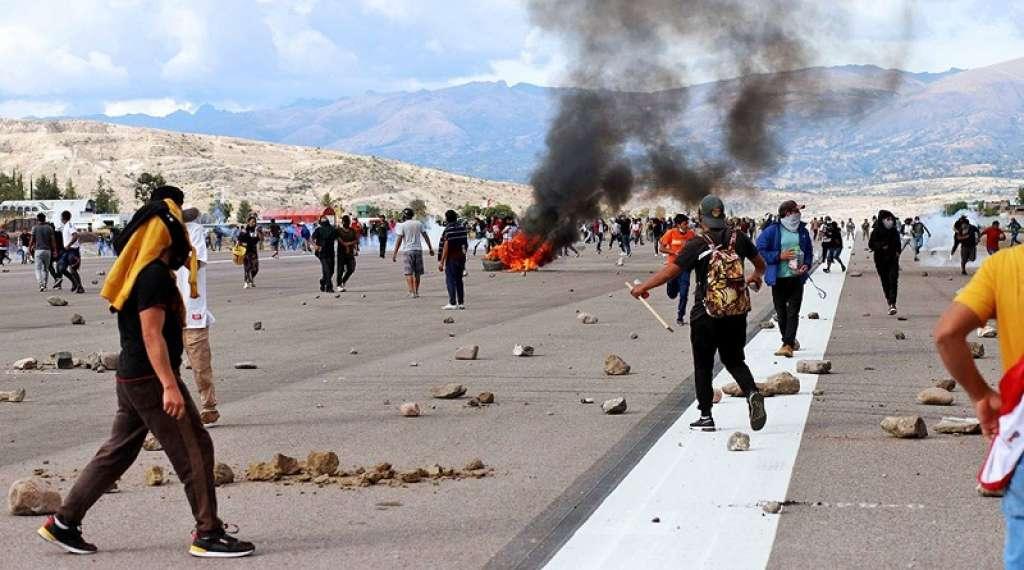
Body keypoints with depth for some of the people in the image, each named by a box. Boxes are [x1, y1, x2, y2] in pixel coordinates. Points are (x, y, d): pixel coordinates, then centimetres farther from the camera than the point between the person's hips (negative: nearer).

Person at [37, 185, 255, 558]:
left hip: (132, 379, 10)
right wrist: (169, 386, -26)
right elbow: (152, 333, -23)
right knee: (194, 450, -4)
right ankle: (208, 535, 0)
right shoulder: (154, 275, -17)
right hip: (151, 378, -10)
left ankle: (63, 523, 17)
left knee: (118, 452, 15)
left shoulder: (141, 271, 15)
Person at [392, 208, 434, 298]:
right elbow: (425, 236, 10)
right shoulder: (418, 224, 8)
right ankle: (416, 291, 16)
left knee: (409, 273, -3)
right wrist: (430, 248, 18)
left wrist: (395, 253, -8)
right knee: (417, 273, 12)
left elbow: (399, 240, -9)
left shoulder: (402, 225, -5)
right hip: (418, 250, 4)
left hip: (407, 250, -4)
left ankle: (412, 292, -12)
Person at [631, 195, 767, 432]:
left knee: (703, 366, 9)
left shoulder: (697, 246, -13)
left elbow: (670, 271, -13)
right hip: (737, 313, 4)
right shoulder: (739, 239, 0)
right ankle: (752, 392, -12)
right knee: (734, 360, 16)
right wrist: (755, 277, 40)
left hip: (705, 315, -3)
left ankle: (706, 416, 11)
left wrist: (643, 287, 0)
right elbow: (760, 264, 16)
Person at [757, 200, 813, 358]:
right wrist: (779, 256, -14)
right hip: (778, 278, -1)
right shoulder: (772, 231, -5)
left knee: (793, 312, -6)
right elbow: (760, 250, -7)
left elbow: (809, 251, 16)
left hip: (797, 278, 1)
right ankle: (790, 341, 27)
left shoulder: (803, 231, 8)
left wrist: (806, 265, -2)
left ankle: (788, 345, -10)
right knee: (781, 312, 9)